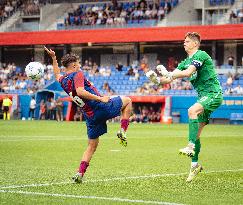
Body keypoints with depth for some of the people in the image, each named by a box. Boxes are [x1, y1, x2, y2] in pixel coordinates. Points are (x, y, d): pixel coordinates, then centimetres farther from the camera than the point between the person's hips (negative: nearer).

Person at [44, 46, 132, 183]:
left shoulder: (63, 81, 13)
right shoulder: (78, 74, -10)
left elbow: (57, 75, 39)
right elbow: (80, 92, -27)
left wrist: (54, 58, 41)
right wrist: (100, 98, -24)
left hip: (90, 117, 7)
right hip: (102, 108, -7)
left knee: (92, 146, 17)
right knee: (127, 100, 16)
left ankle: (80, 174, 4)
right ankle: (123, 131, 4)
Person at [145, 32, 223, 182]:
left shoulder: (201, 55, -10)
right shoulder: (185, 62, 16)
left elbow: (188, 73, -25)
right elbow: (169, 79, 9)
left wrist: (168, 74, -29)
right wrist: (157, 79, -11)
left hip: (214, 94, -9)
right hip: (203, 97, 9)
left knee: (192, 111, -33)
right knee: (196, 132, 5)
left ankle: (191, 147, -38)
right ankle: (195, 164, 12)